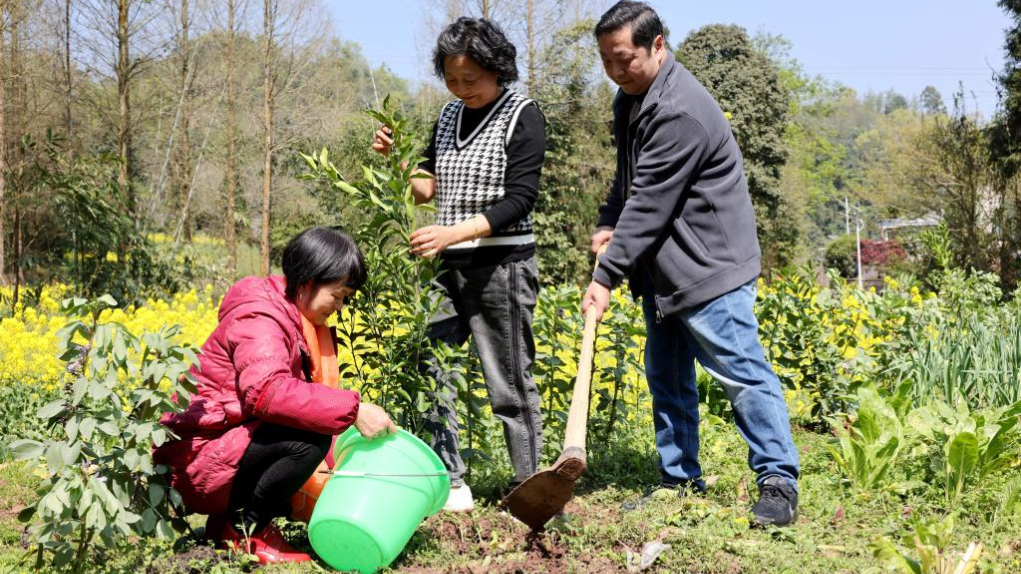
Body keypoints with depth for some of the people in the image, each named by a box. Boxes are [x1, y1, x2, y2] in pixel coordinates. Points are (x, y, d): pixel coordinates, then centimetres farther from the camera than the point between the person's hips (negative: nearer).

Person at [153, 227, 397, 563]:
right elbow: (269, 391, -36)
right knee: (311, 440, -29)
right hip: (198, 457, -10)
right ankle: (244, 528, -9)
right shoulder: (260, 320, -18)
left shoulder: (291, 316, 13)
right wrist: (352, 410, -36)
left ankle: (227, 515, 9)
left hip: (229, 442, 10)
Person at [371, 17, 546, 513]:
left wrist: (454, 232, -25)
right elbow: (427, 188, 17)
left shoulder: (522, 117, -7)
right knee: (427, 365, -1)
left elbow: (520, 199, -15)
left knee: (508, 383, 0)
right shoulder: (449, 116, 12)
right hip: (451, 265, 6)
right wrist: (394, 158, -2)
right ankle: (449, 484, 7)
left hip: (502, 265, -6)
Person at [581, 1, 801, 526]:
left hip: (709, 267, -10)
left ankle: (778, 482, -1)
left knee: (742, 373, -8)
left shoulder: (680, 112, -23)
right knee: (666, 378, 13)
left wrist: (607, 275, -22)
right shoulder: (630, 96, 10)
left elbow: (650, 204, -24)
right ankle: (680, 481, 22)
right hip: (662, 270, 10)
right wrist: (607, 225, 7)